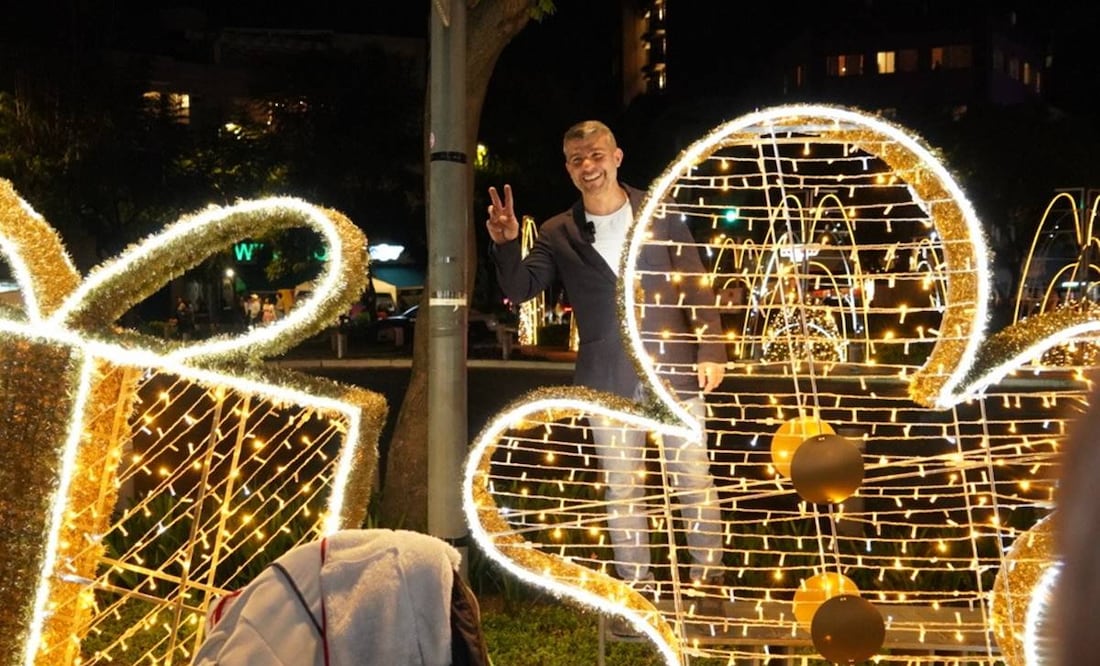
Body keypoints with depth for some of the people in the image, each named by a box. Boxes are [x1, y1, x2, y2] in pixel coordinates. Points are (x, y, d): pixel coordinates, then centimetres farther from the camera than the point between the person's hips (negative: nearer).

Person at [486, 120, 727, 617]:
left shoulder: (660, 215, 1)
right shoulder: (559, 234, 4)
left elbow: (697, 287, 2)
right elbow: (520, 289, -2)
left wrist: (710, 351, -6)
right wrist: (506, 245, -21)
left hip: (673, 367, -1)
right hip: (608, 378, 2)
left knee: (693, 478, 3)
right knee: (622, 486, 8)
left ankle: (707, 580, 14)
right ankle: (637, 586, 16)